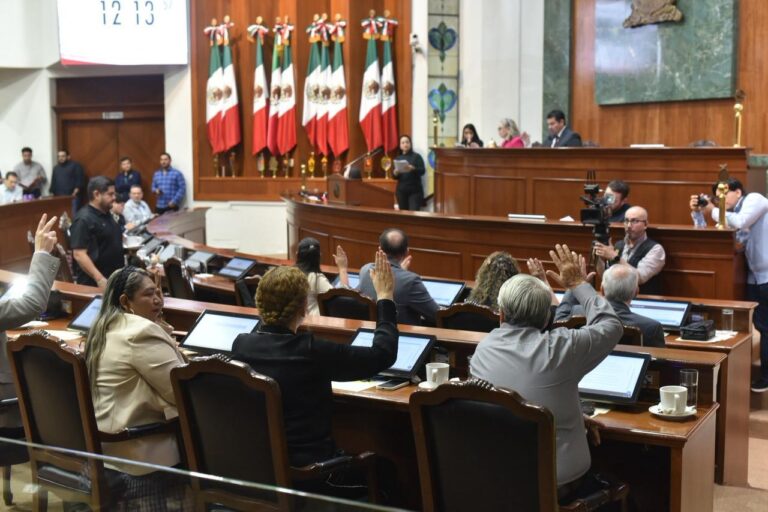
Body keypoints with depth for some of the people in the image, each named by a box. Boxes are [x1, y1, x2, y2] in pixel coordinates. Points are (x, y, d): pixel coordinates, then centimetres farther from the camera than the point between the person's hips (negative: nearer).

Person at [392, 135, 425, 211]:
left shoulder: (416, 156, 2)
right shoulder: (397, 158, 12)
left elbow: (423, 171, -8)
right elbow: (394, 176, 12)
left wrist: (413, 168, -26)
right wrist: (395, 173, -12)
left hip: (415, 190, -3)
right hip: (401, 190, 3)